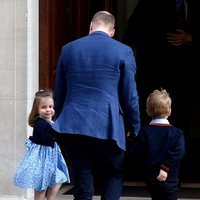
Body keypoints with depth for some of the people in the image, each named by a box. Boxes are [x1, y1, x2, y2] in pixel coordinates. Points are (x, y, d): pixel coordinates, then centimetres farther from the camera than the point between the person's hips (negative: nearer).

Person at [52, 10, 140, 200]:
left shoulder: (68, 49, 9)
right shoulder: (123, 51, 0)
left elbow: (58, 94, 13)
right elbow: (130, 97, 1)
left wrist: (61, 120, 24)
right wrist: (134, 129, 12)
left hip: (73, 126, 3)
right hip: (107, 127, -2)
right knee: (114, 176, 14)